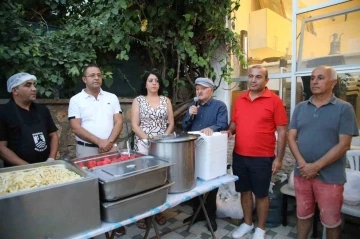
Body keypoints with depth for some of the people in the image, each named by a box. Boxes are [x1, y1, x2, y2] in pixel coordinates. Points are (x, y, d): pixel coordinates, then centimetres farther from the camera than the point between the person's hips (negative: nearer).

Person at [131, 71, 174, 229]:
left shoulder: (166, 100, 10)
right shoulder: (138, 100, 3)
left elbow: (171, 123, 8)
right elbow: (134, 125, -4)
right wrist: (148, 139, -14)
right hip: (143, 145, -2)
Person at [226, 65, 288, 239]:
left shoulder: (274, 100, -8)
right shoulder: (239, 99, 6)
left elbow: (282, 131, -7)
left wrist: (279, 158, -9)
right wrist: (229, 131, -7)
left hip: (262, 158, -4)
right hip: (239, 156, 4)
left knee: (261, 194, 11)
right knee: (245, 191, 17)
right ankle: (247, 223, 38)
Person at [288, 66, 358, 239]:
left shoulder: (344, 108, -5)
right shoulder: (300, 108, 5)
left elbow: (344, 144, -11)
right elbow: (291, 137, 1)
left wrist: (316, 166, -16)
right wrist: (302, 164, -12)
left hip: (330, 176, -3)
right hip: (302, 172, 3)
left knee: (331, 220, 13)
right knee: (303, 214, 18)